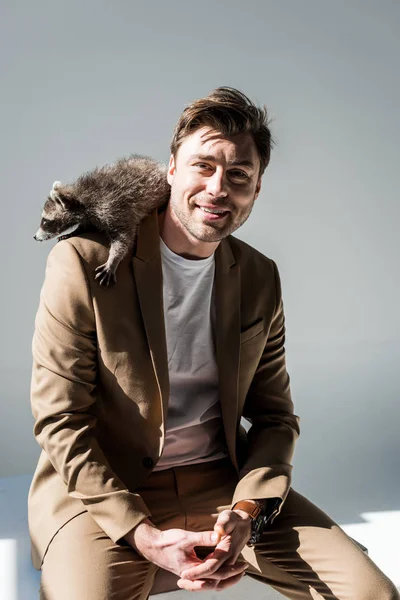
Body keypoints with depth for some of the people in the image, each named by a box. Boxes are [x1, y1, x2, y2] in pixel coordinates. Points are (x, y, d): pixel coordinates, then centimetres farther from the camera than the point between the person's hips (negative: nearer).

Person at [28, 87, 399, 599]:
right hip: (104, 491, -3)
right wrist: (144, 536, -18)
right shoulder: (83, 261, -11)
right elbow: (60, 419, -11)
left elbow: (274, 417, 7)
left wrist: (246, 514, -11)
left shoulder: (260, 279, 4)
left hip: (225, 484, 4)